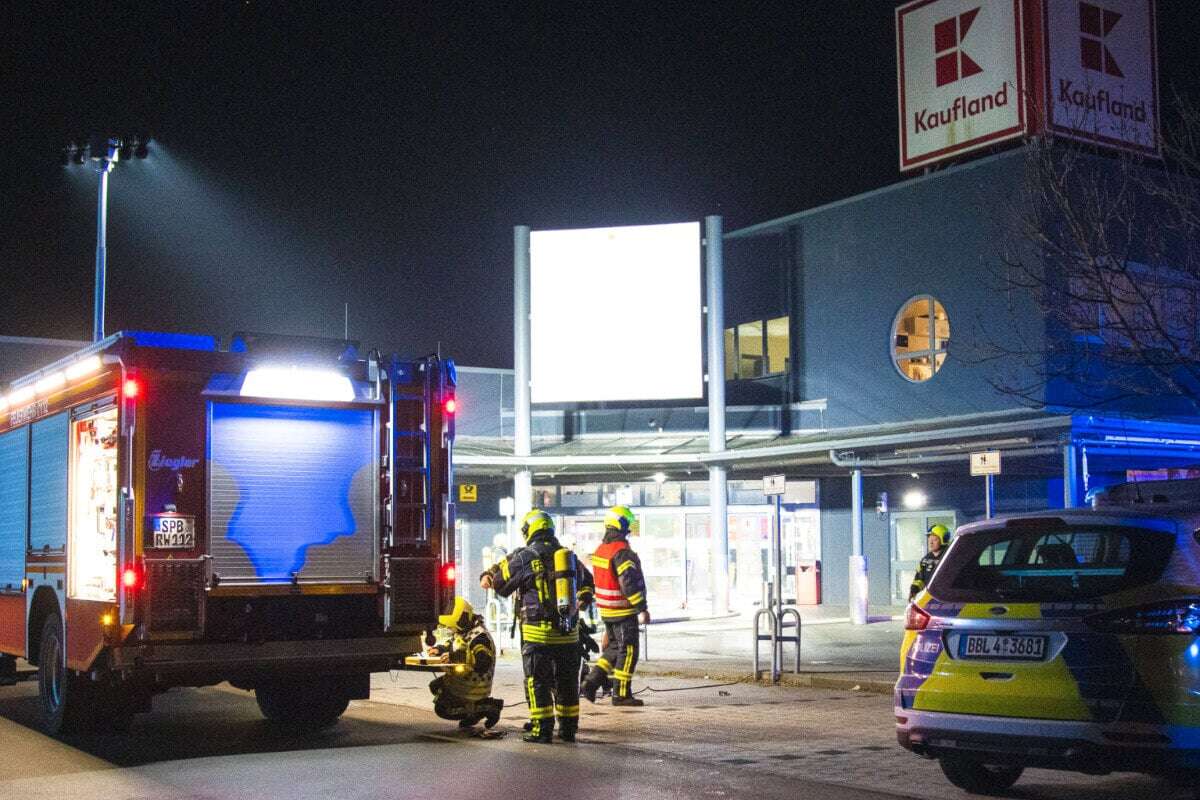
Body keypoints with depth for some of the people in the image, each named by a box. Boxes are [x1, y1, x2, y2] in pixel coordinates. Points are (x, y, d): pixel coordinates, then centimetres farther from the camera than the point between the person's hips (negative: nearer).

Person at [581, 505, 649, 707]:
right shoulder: (622, 552, -20)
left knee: (614, 648, 19)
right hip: (623, 611, -8)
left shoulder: (600, 550, 9)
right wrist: (642, 608, -22)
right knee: (628, 652, 1)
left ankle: (590, 683, 12)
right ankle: (621, 694, 4)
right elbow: (629, 582, -25)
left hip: (605, 610, 9)